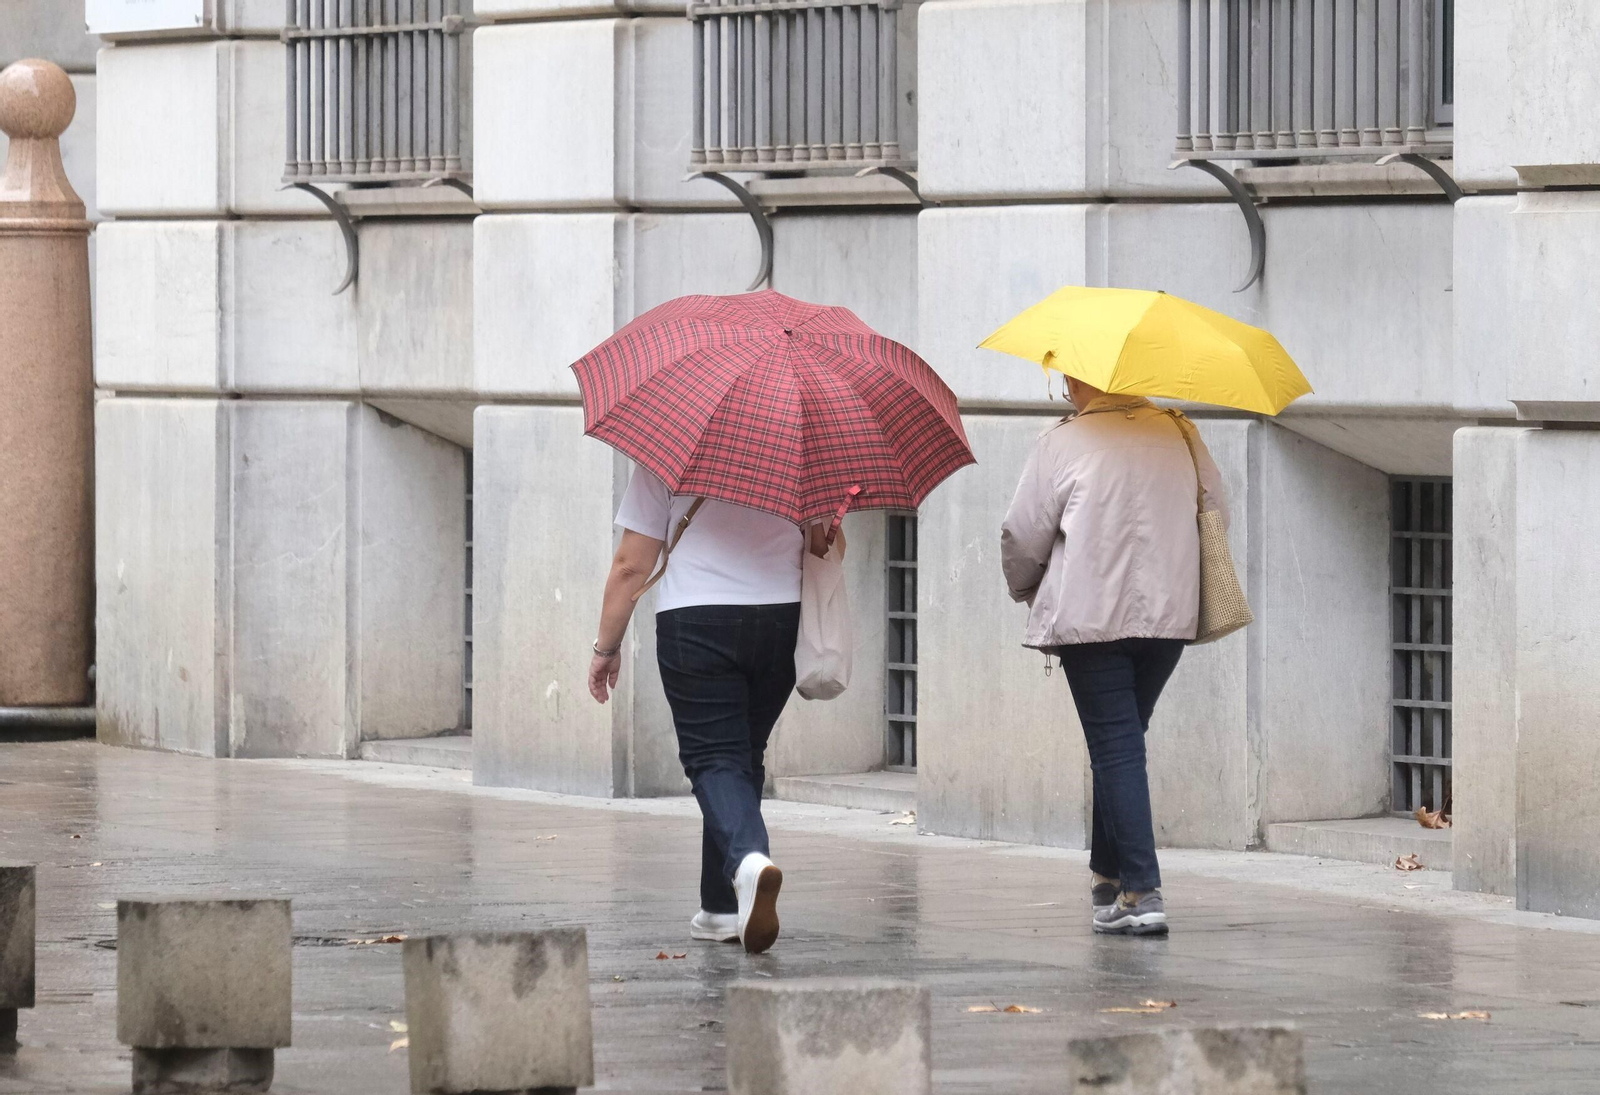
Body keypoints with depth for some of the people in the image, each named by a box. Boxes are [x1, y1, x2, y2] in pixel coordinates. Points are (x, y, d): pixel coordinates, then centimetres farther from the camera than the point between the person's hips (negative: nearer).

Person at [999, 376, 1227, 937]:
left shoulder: (1063, 445, -8)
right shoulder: (1180, 433, 5)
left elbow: (1021, 538, -3)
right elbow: (1217, 513, 14)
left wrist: (1028, 591, 17)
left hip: (1091, 617, -5)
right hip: (1171, 616, 5)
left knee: (1116, 748, -3)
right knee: (1124, 741, 20)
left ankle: (1142, 892, -11)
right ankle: (1108, 873, 28)